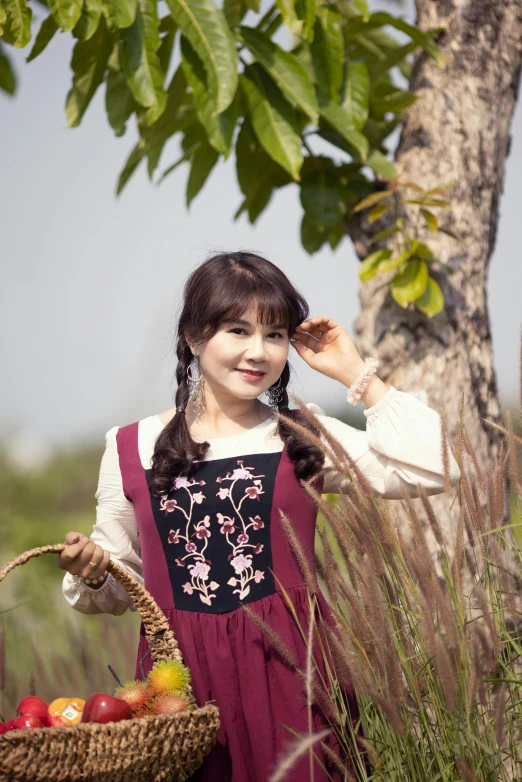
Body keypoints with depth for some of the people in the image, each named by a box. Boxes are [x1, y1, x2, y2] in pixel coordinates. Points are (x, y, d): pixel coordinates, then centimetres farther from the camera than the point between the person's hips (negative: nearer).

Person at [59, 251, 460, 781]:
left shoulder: (303, 438, 4)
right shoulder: (132, 449, 5)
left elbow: (433, 468, -7)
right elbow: (119, 588, 12)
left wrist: (355, 374, -4)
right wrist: (93, 573, -11)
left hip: (287, 663, 0)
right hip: (183, 672, 1)